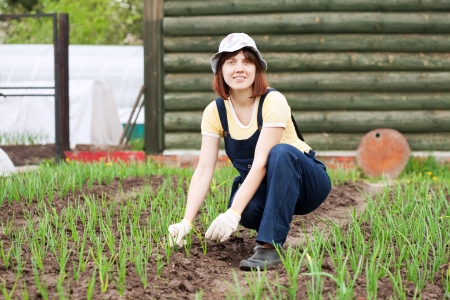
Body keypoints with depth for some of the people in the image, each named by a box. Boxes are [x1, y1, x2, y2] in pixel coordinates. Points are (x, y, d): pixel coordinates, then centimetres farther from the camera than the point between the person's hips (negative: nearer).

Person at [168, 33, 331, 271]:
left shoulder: (273, 102, -22)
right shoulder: (215, 111, -8)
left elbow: (261, 163, -28)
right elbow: (204, 170, -13)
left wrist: (232, 214, -37)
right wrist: (186, 222, -24)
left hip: (304, 181, -3)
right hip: (261, 188, 3)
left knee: (281, 152, -36)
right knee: (247, 210, -33)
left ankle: (270, 246, -33)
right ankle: (272, 223, 4)